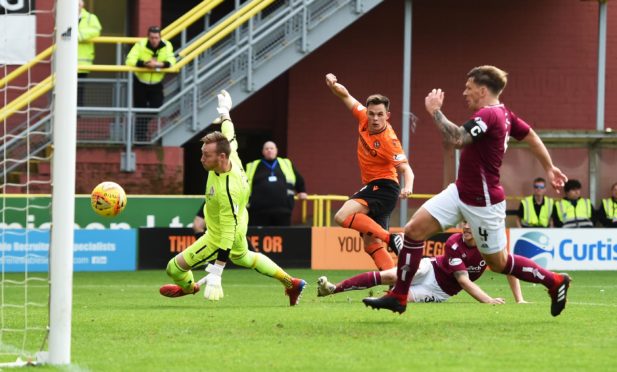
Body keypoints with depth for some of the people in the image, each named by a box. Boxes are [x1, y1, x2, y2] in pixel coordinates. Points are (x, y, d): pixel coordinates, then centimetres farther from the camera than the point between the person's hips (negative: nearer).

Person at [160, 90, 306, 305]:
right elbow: (229, 135, 3)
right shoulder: (230, 156, -21)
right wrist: (224, 112, 24)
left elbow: (228, 232, -39)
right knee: (242, 256, 36)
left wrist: (216, 272, -40)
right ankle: (291, 284, 45)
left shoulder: (227, 191, -42)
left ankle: (189, 287, 37)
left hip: (219, 238, -9)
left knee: (175, 268, 2)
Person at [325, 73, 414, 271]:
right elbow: (346, 96, 7)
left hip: (383, 187, -8)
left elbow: (405, 169, -21)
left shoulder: (389, 141, -22)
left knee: (342, 217, -26)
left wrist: (408, 186, -41)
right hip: (372, 187, 8)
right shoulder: (364, 118, -4)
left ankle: (392, 239, -29)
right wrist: (334, 85, -14)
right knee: (371, 244, 5)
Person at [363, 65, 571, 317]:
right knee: (414, 229, -2)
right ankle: (398, 296, 3)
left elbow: (457, 139, -37)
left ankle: (555, 282, 24)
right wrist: (549, 168, 29)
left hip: (483, 202, -10)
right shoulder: (504, 114, 7)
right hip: (460, 191, 10)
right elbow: (531, 137, 18)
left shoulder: (489, 115, -23)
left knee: (498, 262, 5)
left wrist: (435, 111, -25)